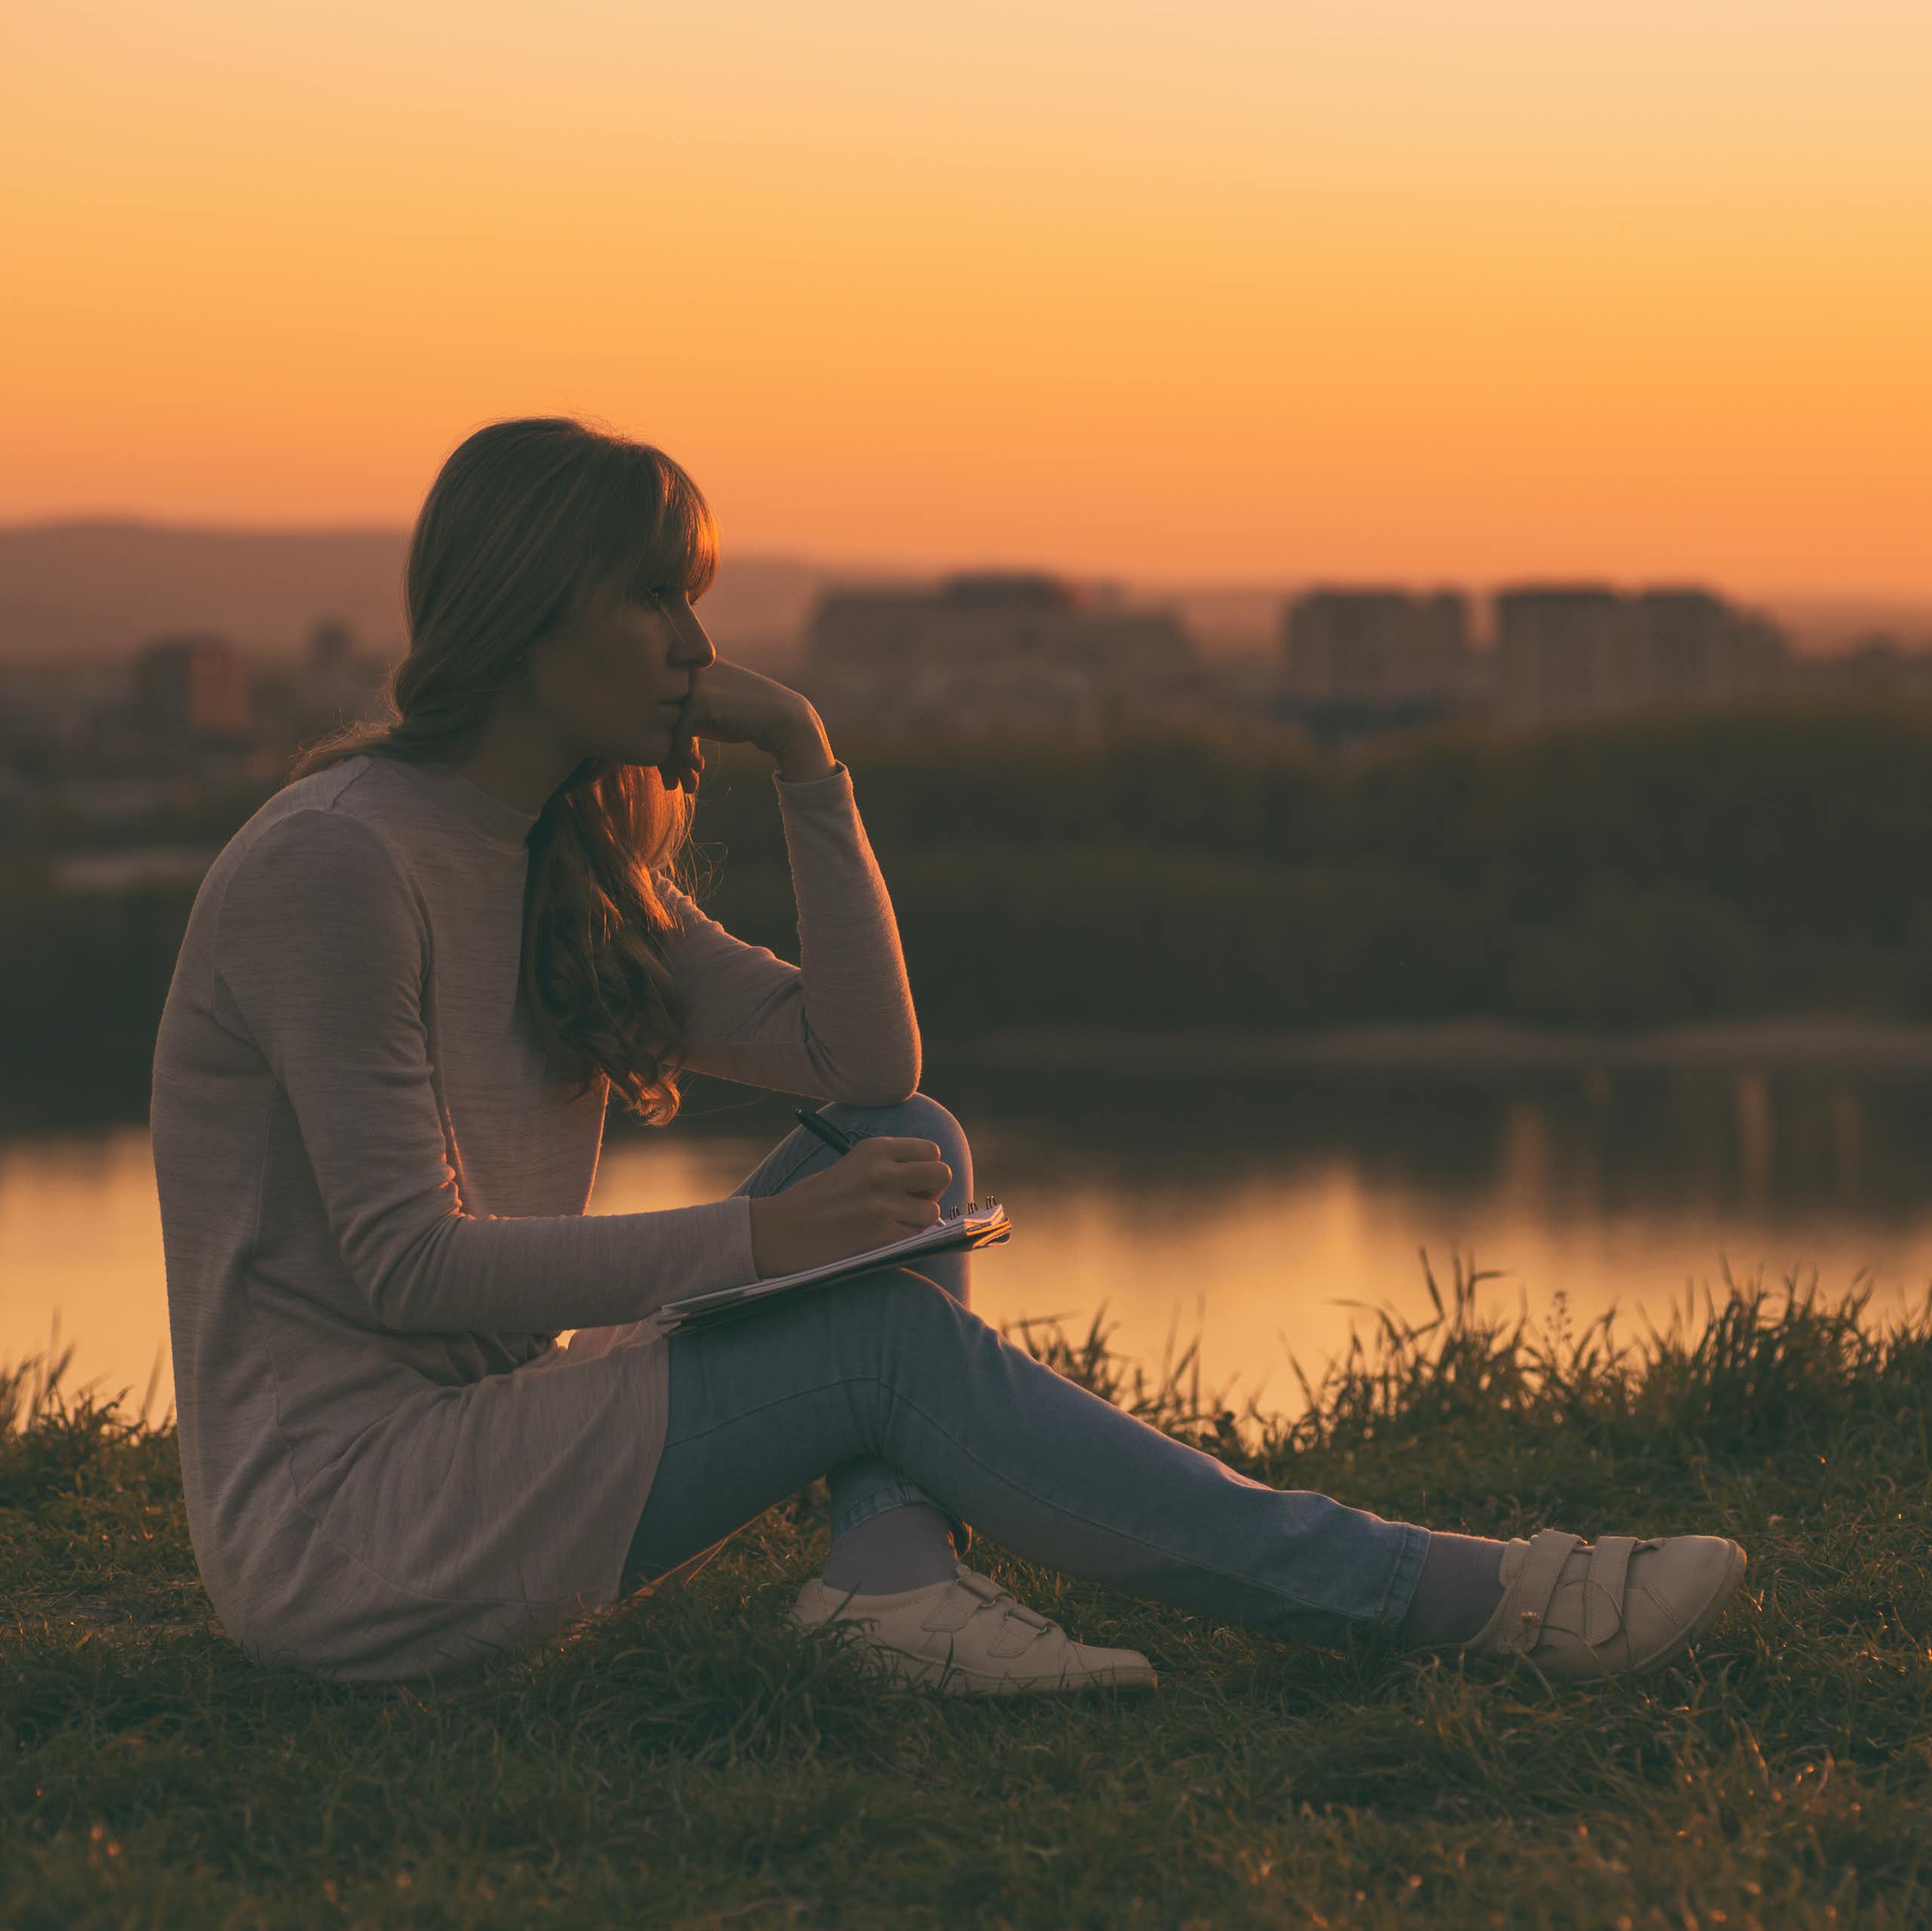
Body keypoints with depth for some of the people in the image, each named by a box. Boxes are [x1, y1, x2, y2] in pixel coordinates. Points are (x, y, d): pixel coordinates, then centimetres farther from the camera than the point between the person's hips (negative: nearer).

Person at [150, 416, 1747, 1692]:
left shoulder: (573, 868, 12)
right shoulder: (339, 863, -16)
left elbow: (864, 1059, 9)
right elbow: (405, 1259, -20)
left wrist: (808, 765, -1)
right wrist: (758, 1241, -23)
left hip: (484, 1449, 9)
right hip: (334, 1530, -9)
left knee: (910, 1145, 1)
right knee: (888, 1342, -20)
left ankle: (895, 1570, -23)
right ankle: (1471, 1600, -17)